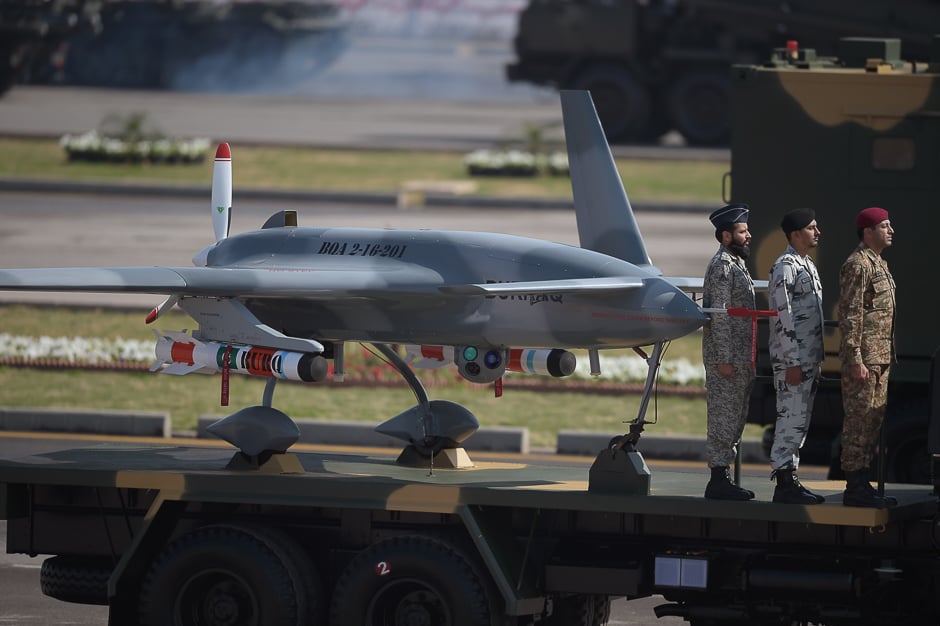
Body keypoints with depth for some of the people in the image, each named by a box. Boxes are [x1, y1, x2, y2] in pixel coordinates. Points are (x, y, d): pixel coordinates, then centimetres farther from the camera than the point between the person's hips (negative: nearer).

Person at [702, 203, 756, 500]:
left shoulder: (735, 264, 18)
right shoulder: (722, 266, -13)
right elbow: (719, 315, -19)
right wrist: (724, 359, -22)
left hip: (739, 359, 10)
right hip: (726, 357, -10)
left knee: (733, 419, 12)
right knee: (724, 417, -7)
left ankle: (722, 478, 15)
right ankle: (719, 479, -6)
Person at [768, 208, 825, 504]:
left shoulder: (808, 266, 17)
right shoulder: (784, 268, -13)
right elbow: (783, 317, -18)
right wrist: (792, 363, -21)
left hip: (809, 359, 10)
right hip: (792, 358, -10)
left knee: (799, 420, 11)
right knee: (792, 418, -9)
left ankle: (790, 479, 15)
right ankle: (784, 483, -7)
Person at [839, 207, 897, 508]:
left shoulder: (878, 263, 18)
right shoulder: (858, 265, -13)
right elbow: (850, 315, -18)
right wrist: (856, 360, -21)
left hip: (881, 356, 10)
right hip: (865, 356, -10)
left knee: (873, 419, 11)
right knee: (859, 419, -7)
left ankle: (862, 483, 16)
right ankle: (854, 487, -6)